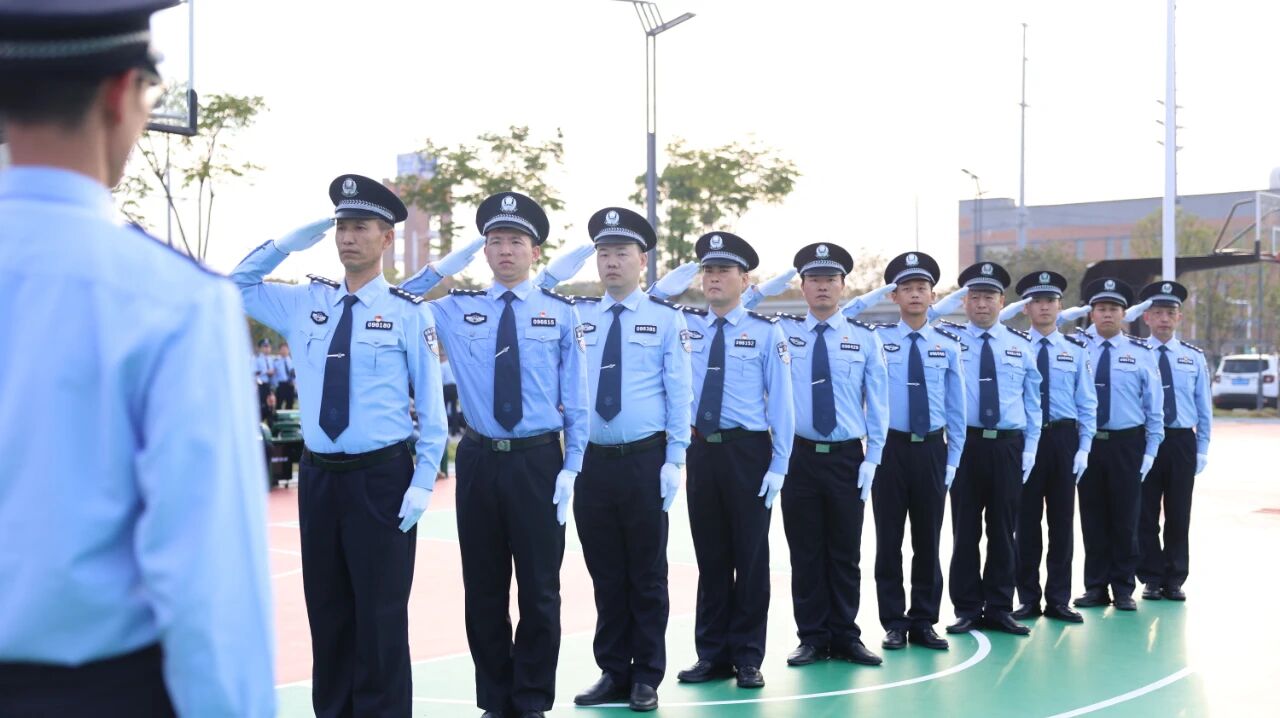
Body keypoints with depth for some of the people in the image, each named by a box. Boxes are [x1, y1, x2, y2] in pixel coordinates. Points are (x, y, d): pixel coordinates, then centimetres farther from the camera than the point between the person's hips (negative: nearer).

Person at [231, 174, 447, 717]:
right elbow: (236, 287, 19)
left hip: (382, 477, -4)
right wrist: (286, 244, 4)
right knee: (327, 609, 12)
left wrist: (423, 482, -10)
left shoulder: (408, 312, -5)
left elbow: (431, 406, -4)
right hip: (318, 475, 4)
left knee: (380, 613, 2)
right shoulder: (305, 303, 8)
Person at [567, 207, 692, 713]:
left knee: (647, 574, 6)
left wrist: (674, 462, -8)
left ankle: (646, 678, 17)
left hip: (645, 461, -2)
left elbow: (679, 394, -2)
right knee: (605, 573, 10)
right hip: (592, 462, 3)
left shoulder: (666, 318, 0)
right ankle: (613, 673, 22)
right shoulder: (576, 316, 7)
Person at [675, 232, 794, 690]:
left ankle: (747, 657, 17)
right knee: (710, 555, 11)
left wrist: (778, 466, -8)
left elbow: (781, 403, -3)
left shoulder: (766, 331, -2)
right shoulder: (684, 324, 6)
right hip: (700, 450, 3)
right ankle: (712, 653, 22)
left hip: (747, 451, -3)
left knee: (749, 554, 5)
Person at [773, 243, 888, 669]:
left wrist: (872, 459, -1)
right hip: (799, 457, 0)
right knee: (805, 552, 4)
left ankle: (846, 637, 17)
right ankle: (812, 638, 14)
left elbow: (877, 403, 5)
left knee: (845, 553, 6)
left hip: (848, 459, 0)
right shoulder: (781, 332, 3)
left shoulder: (865, 338, 5)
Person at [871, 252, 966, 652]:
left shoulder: (948, 347, 5)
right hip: (890, 448, -2)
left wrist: (952, 461, 3)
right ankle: (894, 624, 14)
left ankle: (924, 623, 18)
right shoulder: (876, 341, -2)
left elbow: (956, 410, 7)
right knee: (889, 540, 4)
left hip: (932, 450, 2)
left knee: (928, 540, 8)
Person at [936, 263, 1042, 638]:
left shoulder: (1021, 345, 10)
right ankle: (967, 608, 12)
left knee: (1003, 528, 7)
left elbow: (1032, 401, 12)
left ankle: (999, 608, 16)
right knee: (965, 528, 2)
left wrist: (1030, 449, 5)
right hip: (965, 443, -2)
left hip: (1008, 445, 2)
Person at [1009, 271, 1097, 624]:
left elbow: (1087, 404, 5)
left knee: (1062, 520, 7)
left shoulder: (1075, 350, 5)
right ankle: (1028, 598, 14)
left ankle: (1058, 598, 15)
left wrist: (1084, 448, -3)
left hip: (1064, 439, 2)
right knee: (1026, 521, 4)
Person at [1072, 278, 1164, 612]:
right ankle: (1095, 586, 18)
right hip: (1087, 441, 1)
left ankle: (1123, 588, 16)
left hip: (1127, 444, 0)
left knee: (1125, 518, 5)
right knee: (1092, 517, 7)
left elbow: (1154, 407, 3)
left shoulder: (1141, 353, 2)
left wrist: (1150, 452, -1)